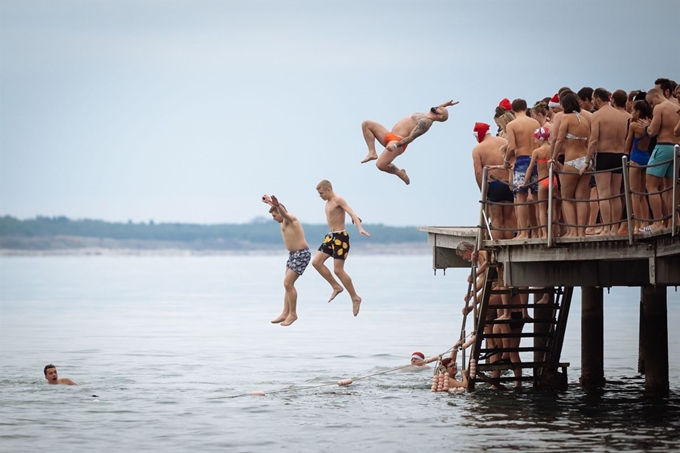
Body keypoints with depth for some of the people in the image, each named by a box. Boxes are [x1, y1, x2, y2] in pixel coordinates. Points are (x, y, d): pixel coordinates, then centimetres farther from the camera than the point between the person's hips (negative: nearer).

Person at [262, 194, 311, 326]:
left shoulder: (289, 219, -13)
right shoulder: (285, 222, 15)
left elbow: (284, 213, -40)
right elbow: (278, 210, 39)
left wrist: (276, 204, -60)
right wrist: (269, 202, 53)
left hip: (301, 254, -11)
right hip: (293, 254, 11)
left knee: (288, 283, -12)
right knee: (288, 284, 9)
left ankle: (293, 314, -4)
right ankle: (285, 313, 12)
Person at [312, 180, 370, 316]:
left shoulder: (338, 200, -14)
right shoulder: (328, 202, 14)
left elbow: (351, 213, -25)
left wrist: (360, 228, -40)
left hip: (340, 237, -9)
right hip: (330, 237, 9)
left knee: (338, 270, -10)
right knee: (316, 262, 2)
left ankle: (355, 298, 1)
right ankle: (336, 287, 12)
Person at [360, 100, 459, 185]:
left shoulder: (425, 122, -16)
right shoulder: (425, 116, 14)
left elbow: (411, 137, -25)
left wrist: (396, 145, -34)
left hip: (398, 142, -11)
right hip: (389, 136, 11)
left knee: (381, 165, -29)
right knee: (366, 124, 9)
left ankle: (399, 172, 3)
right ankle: (372, 153, -2)